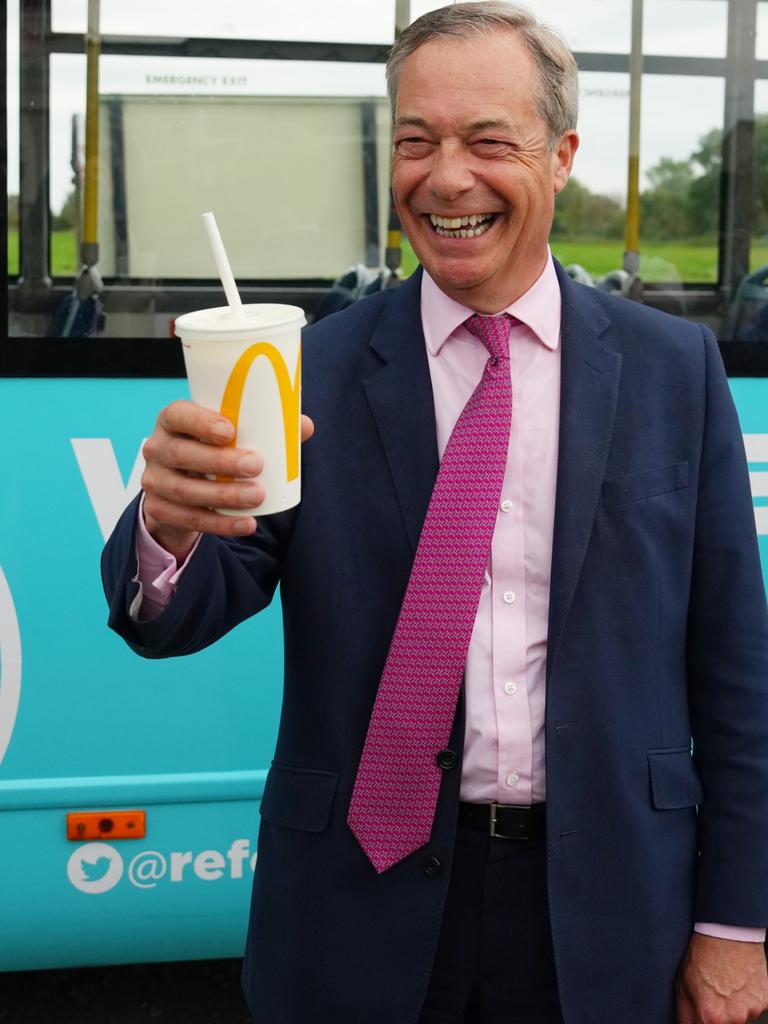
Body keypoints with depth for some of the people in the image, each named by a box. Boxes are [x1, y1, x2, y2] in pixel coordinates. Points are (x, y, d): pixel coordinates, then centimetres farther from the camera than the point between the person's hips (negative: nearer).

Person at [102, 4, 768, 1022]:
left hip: (602, 923, 1)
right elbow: (176, 621, -11)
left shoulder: (676, 367, -3)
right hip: (364, 906, 0)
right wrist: (171, 526, -33)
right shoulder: (310, 371, -5)